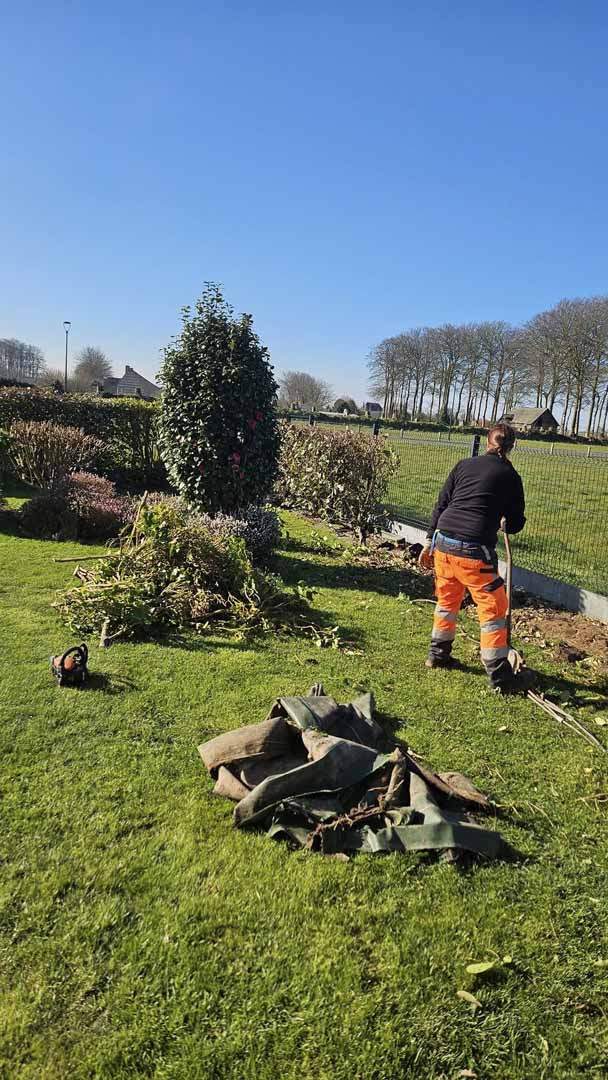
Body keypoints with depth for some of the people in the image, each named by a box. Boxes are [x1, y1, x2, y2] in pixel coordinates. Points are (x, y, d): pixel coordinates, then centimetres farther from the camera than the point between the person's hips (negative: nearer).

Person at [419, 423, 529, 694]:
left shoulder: (464, 465, 11)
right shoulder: (510, 476, 3)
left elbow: (440, 506, 11)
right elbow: (516, 524, 8)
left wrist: (429, 542, 18)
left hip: (443, 540, 5)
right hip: (474, 549, -5)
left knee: (447, 600, 23)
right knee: (493, 609, 5)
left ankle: (438, 654, 34)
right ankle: (500, 677, 8)